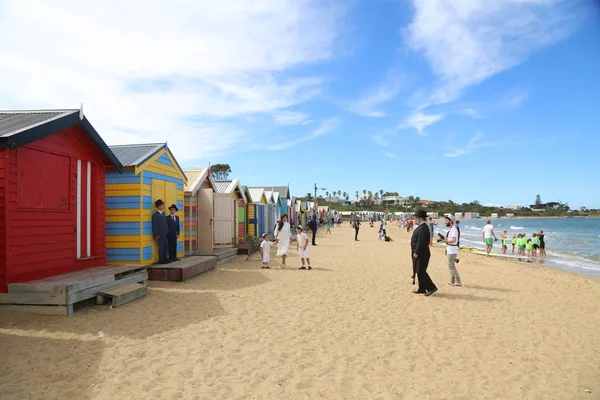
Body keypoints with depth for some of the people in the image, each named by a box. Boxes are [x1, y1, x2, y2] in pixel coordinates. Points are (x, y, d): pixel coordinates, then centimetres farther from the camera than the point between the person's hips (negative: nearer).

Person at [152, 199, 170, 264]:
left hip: (164, 234, 8)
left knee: (166, 245, 11)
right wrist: (156, 235, -15)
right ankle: (161, 260, 9)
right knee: (161, 246, -1)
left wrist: (167, 231, 9)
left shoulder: (163, 213, 11)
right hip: (159, 234, -8)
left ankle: (165, 258, 21)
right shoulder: (155, 215, -12)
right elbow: (154, 226, -13)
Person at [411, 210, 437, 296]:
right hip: (419, 253, 11)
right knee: (419, 271, 14)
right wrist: (415, 251, 18)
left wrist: (416, 253, -21)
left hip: (421, 254, -11)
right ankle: (422, 289, 21)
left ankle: (432, 288, -1)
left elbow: (421, 242, -24)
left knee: (421, 272, -7)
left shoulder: (423, 228, -20)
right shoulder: (421, 227, 13)